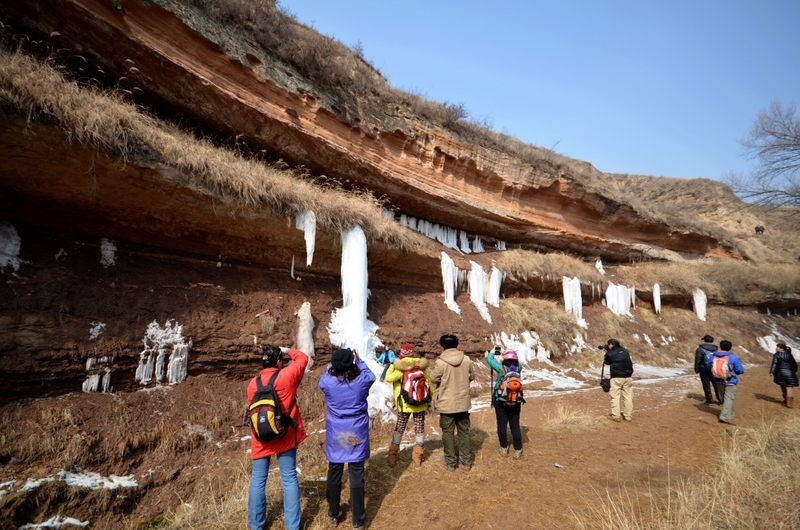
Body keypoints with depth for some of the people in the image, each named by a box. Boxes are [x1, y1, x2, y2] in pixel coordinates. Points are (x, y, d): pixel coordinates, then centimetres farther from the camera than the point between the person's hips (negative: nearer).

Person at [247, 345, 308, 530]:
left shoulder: (253, 383, -3)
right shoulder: (286, 376, -13)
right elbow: (303, 358, 0)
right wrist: (287, 351, 11)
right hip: (285, 437, -2)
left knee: (258, 480, 14)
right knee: (289, 479, 8)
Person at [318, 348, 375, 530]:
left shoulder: (327, 382, -14)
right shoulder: (361, 380, -16)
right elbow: (371, 375, 8)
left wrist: (334, 364, 12)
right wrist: (359, 359, 11)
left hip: (336, 434, 1)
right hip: (356, 433, -1)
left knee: (334, 473, 16)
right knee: (357, 475, 7)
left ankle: (333, 515, 32)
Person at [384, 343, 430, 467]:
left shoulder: (400, 369, -14)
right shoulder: (422, 367, -3)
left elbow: (388, 378, -21)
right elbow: (428, 384, 2)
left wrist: (392, 366, -8)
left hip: (405, 405, -2)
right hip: (420, 404, 2)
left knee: (399, 429, 12)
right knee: (419, 429, 12)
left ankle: (393, 456, 17)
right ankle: (417, 457, 17)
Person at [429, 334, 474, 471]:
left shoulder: (440, 362, -19)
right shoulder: (466, 360, -5)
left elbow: (434, 378, -7)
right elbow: (471, 376, 9)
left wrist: (435, 370, 11)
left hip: (446, 403, -4)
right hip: (463, 402, 4)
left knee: (448, 432, 10)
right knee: (464, 431, 16)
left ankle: (450, 462, 19)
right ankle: (466, 461, 24)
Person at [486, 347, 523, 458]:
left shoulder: (501, 368, -14)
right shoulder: (518, 368, -7)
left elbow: (489, 359, -3)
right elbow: (517, 362, 17)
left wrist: (492, 352, 14)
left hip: (501, 402, -2)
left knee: (502, 425, 10)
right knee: (515, 426, 9)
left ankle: (504, 449, 19)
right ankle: (518, 450, 15)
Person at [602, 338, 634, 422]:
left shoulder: (609, 353, -4)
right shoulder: (625, 351, 9)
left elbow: (606, 362, 12)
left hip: (616, 377, -4)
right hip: (627, 377, 4)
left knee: (615, 396, 2)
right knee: (628, 396, 9)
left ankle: (615, 416, 1)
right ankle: (628, 416, 13)